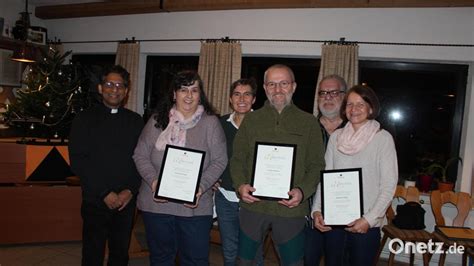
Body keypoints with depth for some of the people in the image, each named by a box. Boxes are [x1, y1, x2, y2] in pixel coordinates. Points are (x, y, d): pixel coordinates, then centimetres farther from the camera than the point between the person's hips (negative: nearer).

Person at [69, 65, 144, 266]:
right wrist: (105, 193, -12)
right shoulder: (85, 119, 1)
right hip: (96, 201, -2)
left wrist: (130, 191, -8)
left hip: (126, 201, 2)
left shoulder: (135, 121, 8)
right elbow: (78, 161, -6)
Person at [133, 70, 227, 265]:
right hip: (157, 204, 2)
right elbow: (140, 155, 4)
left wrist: (201, 187, -16)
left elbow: (219, 160, -3)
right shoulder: (157, 121, 5)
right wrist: (153, 181, -12)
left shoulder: (211, 123, 0)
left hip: (196, 207, -1)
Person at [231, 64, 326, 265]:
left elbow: (317, 165, 2)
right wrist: (240, 185, -10)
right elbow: (237, 159, 7)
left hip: (291, 208, -1)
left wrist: (302, 191, -14)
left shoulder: (309, 122, 4)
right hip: (253, 204, 1)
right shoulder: (251, 119, 8)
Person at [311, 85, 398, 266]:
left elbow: (389, 185, -7)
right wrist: (317, 209, -4)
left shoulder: (383, 138, -6)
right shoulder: (336, 136, 3)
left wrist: (369, 219, -14)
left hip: (366, 225, -3)